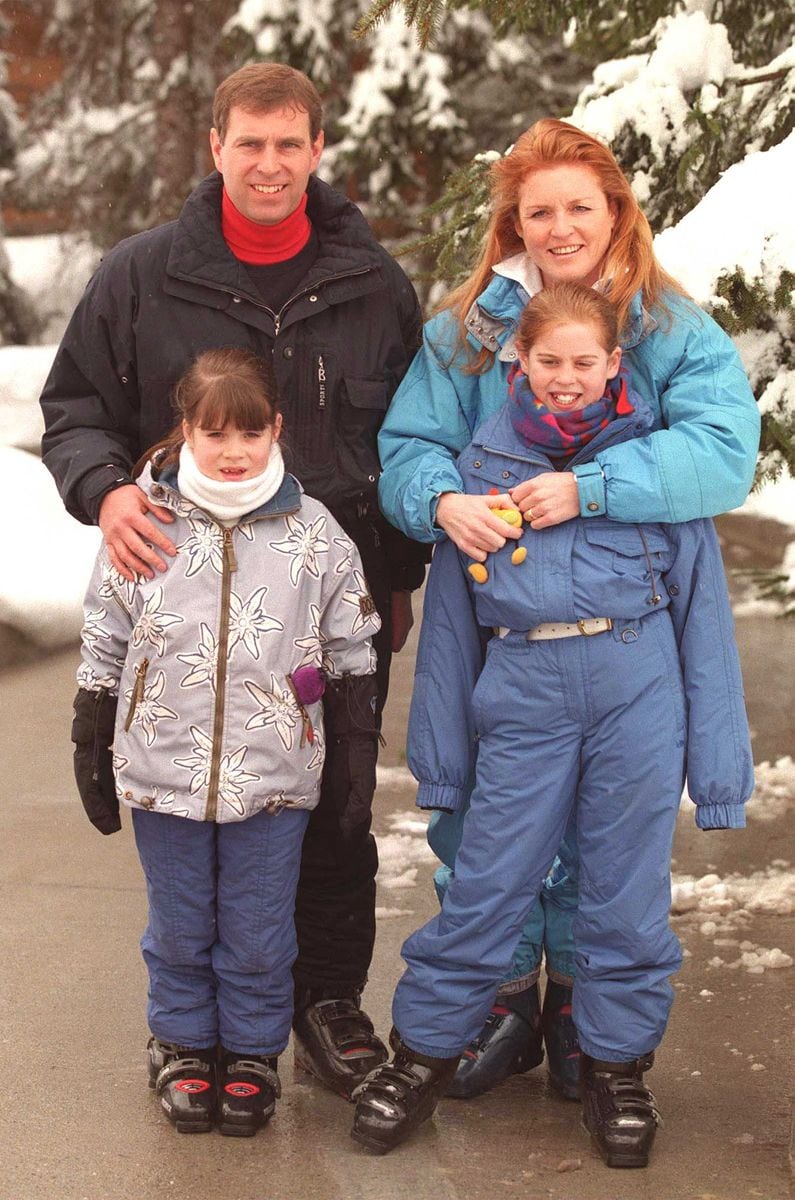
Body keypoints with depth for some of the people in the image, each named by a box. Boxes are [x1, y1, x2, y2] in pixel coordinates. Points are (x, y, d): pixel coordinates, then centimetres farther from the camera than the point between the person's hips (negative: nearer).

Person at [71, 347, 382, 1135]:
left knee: (259, 937, 9)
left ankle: (252, 1054, 27)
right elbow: (103, 652, 5)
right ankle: (183, 1047, 32)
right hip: (164, 772, 0)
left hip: (274, 776, 0)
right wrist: (90, 752, 7)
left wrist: (360, 758, 7)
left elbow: (351, 657, 7)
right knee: (179, 930, 13)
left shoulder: (314, 533, -2)